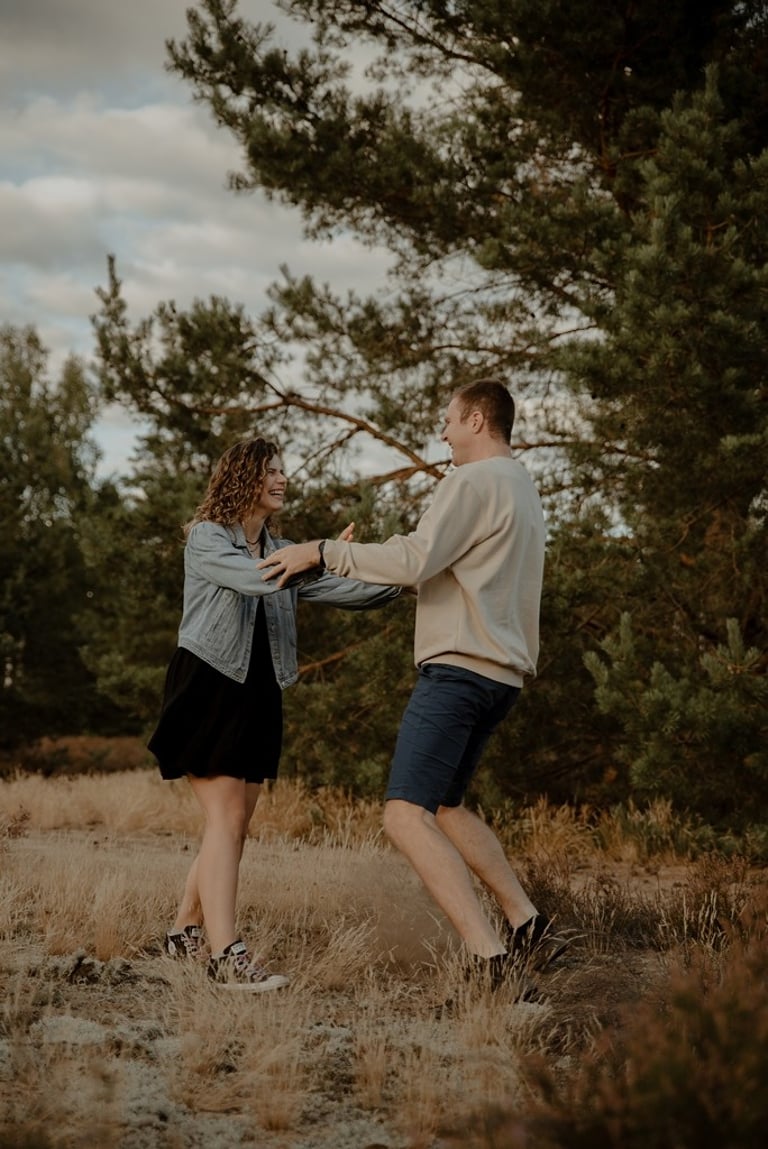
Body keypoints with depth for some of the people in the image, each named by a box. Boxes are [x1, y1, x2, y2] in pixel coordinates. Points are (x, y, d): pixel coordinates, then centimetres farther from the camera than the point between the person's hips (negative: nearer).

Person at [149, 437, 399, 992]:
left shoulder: (280, 550, 14)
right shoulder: (207, 538, -4)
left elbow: (342, 591, 3)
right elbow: (254, 579, -23)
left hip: (257, 696, 7)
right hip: (210, 687, -7)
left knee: (235, 822, 6)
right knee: (226, 818, -15)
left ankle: (186, 932, 18)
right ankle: (226, 954, -20)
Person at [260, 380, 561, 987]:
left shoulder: (474, 481, -9)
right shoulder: (524, 489, 22)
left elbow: (414, 560, -19)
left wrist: (324, 551, -11)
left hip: (459, 666, -10)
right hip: (502, 672, 10)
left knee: (407, 813, -16)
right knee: (445, 806, 22)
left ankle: (490, 955, -25)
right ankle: (527, 923, 16)